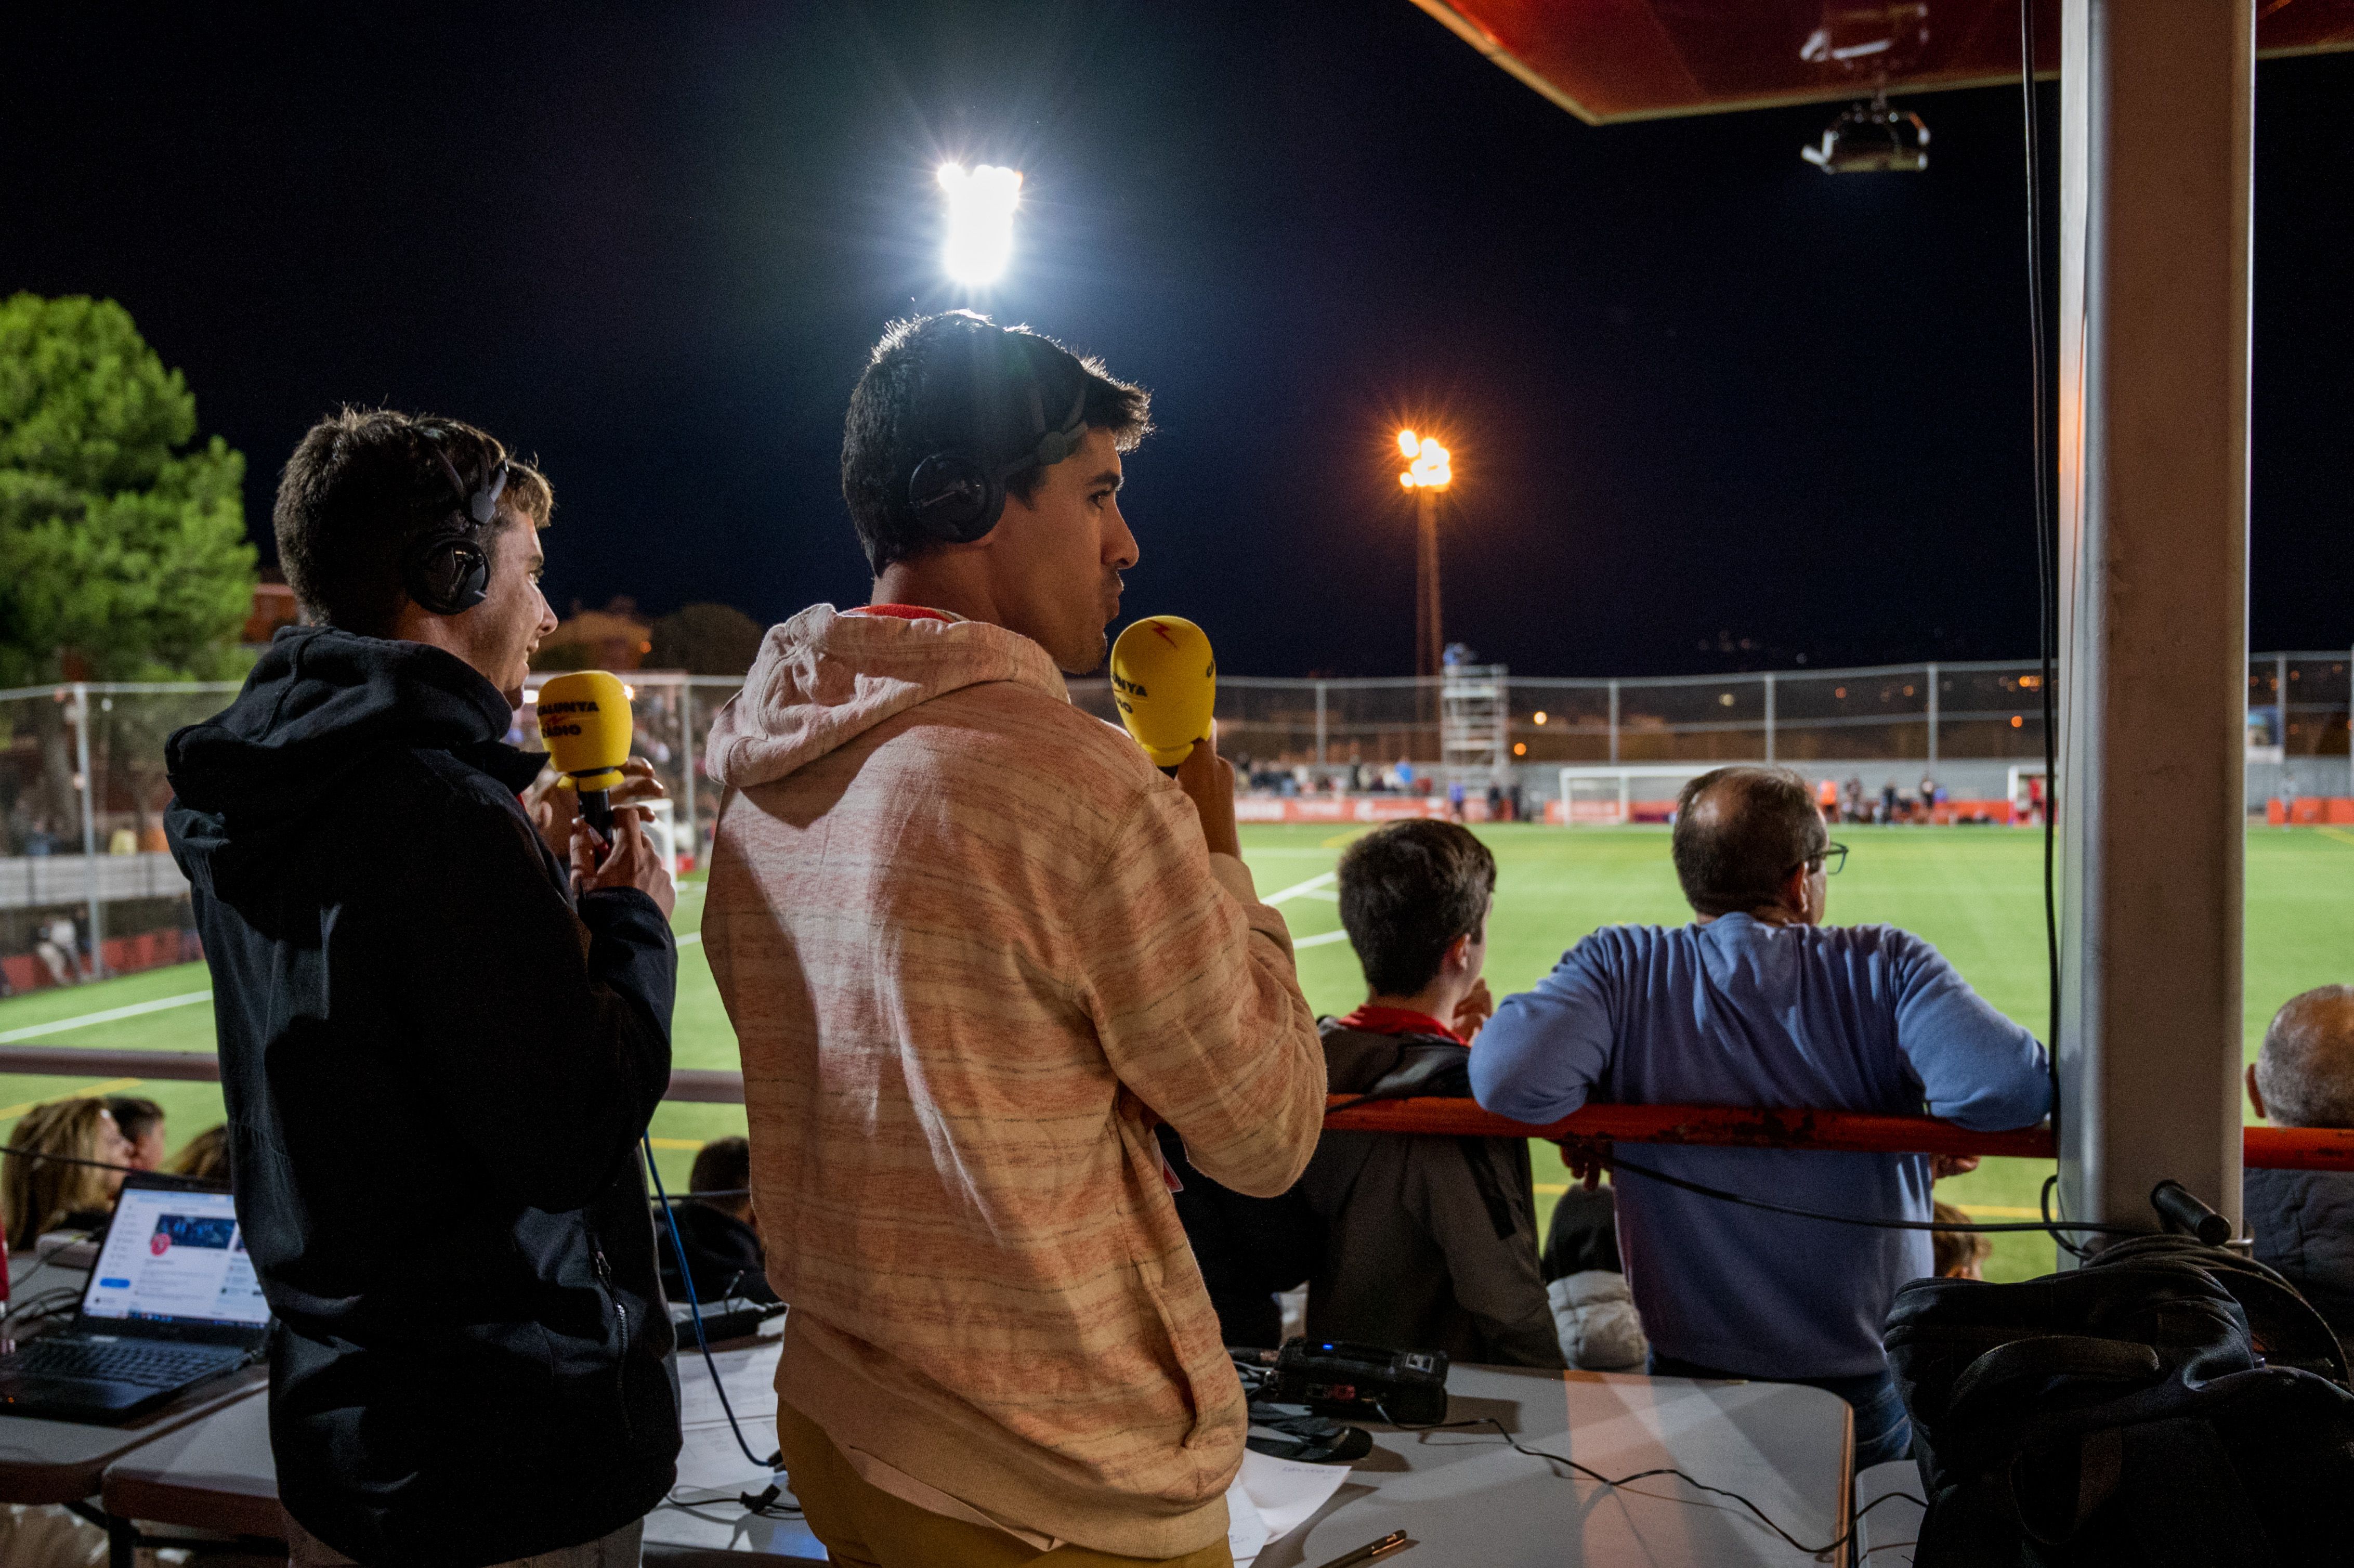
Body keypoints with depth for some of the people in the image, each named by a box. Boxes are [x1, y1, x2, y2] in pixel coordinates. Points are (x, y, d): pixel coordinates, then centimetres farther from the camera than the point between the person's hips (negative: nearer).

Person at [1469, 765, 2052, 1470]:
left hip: (1690, 1382, 0)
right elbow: (2010, 1087, -23)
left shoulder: (1621, 968, -10)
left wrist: (1593, 1116, -5)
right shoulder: (1887, 968, -10)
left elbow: (1508, 1077, -25)